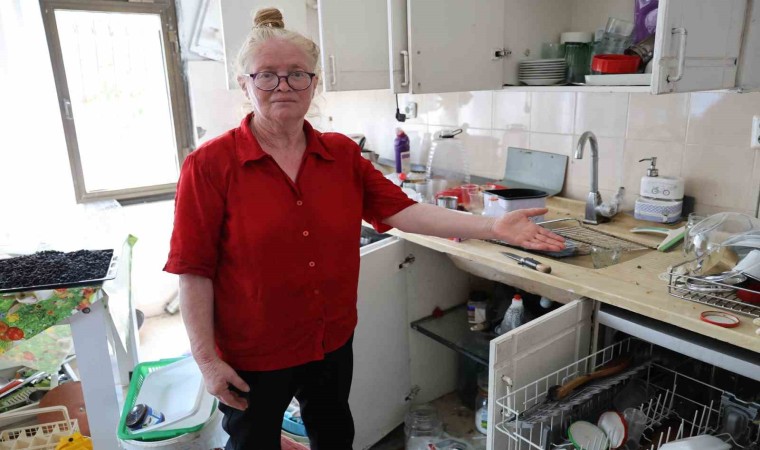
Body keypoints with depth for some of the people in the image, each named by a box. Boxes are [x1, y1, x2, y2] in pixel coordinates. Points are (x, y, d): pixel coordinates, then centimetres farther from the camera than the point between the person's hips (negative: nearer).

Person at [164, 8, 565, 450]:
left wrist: (493, 227, -19)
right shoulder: (209, 166, -15)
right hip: (253, 355, -3)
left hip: (333, 340, 4)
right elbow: (195, 271, -13)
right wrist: (207, 360, -13)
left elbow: (401, 210, -11)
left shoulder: (342, 153, -3)